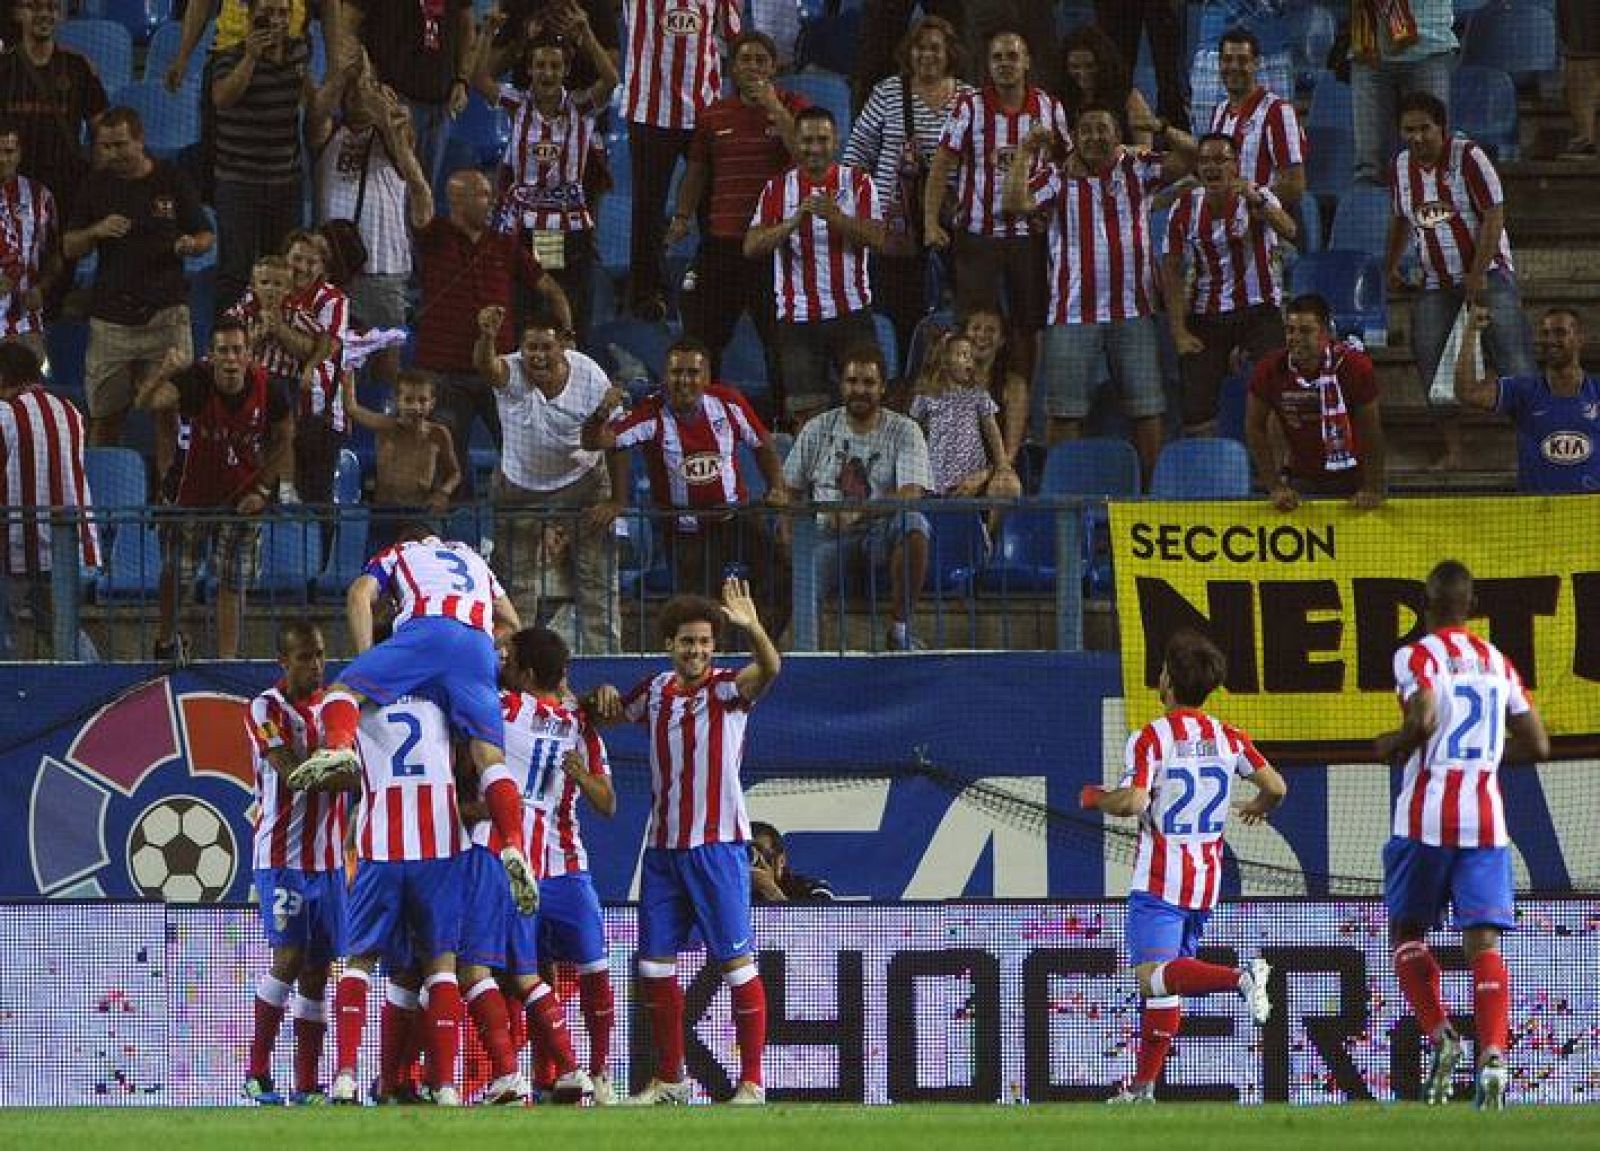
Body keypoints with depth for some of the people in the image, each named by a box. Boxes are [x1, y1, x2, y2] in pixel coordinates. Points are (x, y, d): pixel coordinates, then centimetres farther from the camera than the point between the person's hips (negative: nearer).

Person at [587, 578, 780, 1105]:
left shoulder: (727, 688, -6)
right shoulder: (656, 691, 10)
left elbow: (769, 669, -27)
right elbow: (613, 713, 28)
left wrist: (752, 627, -47)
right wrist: (603, 698, 4)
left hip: (717, 844, -6)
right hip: (662, 845, 6)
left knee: (736, 959, -7)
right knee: (655, 963, 7)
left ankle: (752, 1081, -5)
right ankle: (669, 1078, 18)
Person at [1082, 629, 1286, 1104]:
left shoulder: (1150, 738, -10)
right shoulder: (1229, 738, 5)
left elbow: (1133, 801, -21)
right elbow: (1276, 786, 2)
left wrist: (1095, 798, 0)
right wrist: (1258, 808, 25)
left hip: (1159, 882, -6)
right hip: (1207, 882, 6)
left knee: (1152, 975, -19)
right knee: (1164, 983, 15)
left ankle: (1240, 977, -41)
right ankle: (1143, 1085, 15)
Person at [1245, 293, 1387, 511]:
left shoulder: (1354, 366, -18)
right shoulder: (1270, 371, -14)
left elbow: (1371, 431, -13)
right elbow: (1256, 428, -4)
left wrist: (1373, 489, -17)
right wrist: (1274, 487, -8)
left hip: (1352, 477, -1)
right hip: (1301, 478, 1)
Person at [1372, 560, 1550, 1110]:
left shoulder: (1417, 656, -3)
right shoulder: (1498, 663, 13)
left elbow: (1424, 719, -21)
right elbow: (1536, 744, 14)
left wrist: (1391, 746, -1)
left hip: (1426, 814, -3)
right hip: (1486, 817, 3)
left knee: (1406, 931, 14)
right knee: (1483, 941, -2)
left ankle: (1439, 1036, -3)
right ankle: (1492, 1054, -21)